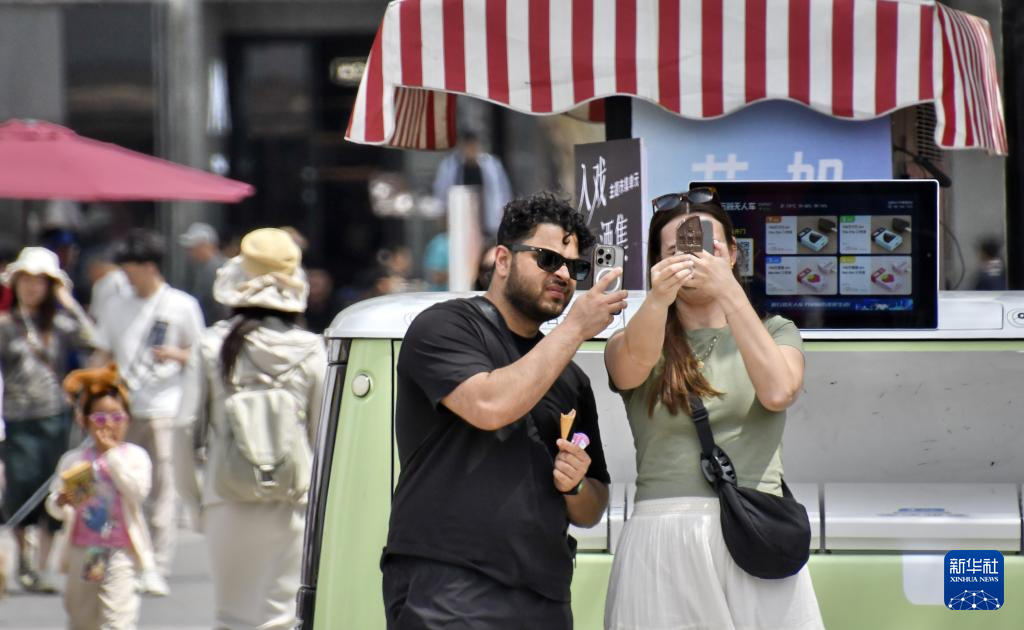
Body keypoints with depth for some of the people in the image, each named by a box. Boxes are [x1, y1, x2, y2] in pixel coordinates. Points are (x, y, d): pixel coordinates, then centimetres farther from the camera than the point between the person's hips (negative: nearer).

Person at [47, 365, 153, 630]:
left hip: (120, 551, -4)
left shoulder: (134, 456, 0)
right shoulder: (73, 459, 5)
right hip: (82, 550, 4)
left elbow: (138, 491, -18)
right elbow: (53, 503, 4)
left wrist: (112, 453, -16)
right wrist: (62, 502, -21)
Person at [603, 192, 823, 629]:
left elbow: (778, 392, -8)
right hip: (662, 544, -1)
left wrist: (730, 293, -17)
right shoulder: (633, 345, 9)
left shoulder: (774, 332, 13)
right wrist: (658, 299, -36)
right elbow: (630, 368, -16)